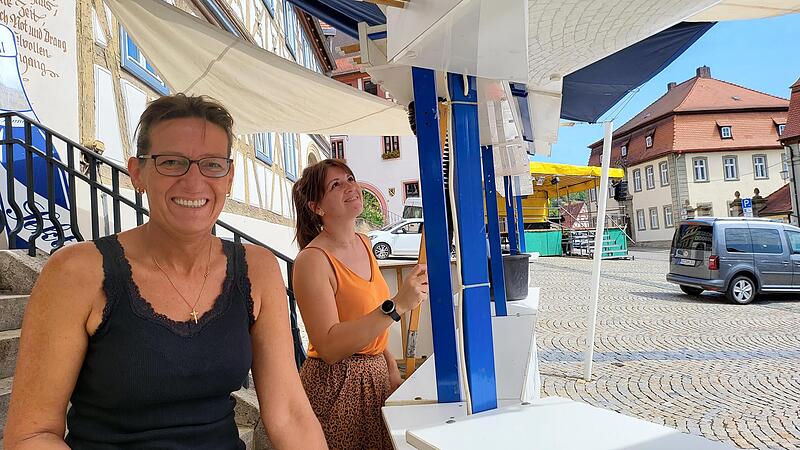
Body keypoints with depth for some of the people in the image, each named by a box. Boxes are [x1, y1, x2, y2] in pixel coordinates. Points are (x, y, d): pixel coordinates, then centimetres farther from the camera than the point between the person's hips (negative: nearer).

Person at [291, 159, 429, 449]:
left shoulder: (363, 243, 5)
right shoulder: (312, 260, -19)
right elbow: (329, 346, -27)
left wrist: (391, 367, 8)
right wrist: (396, 306, -34)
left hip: (375, 374, 7)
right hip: (336, 384, -7)